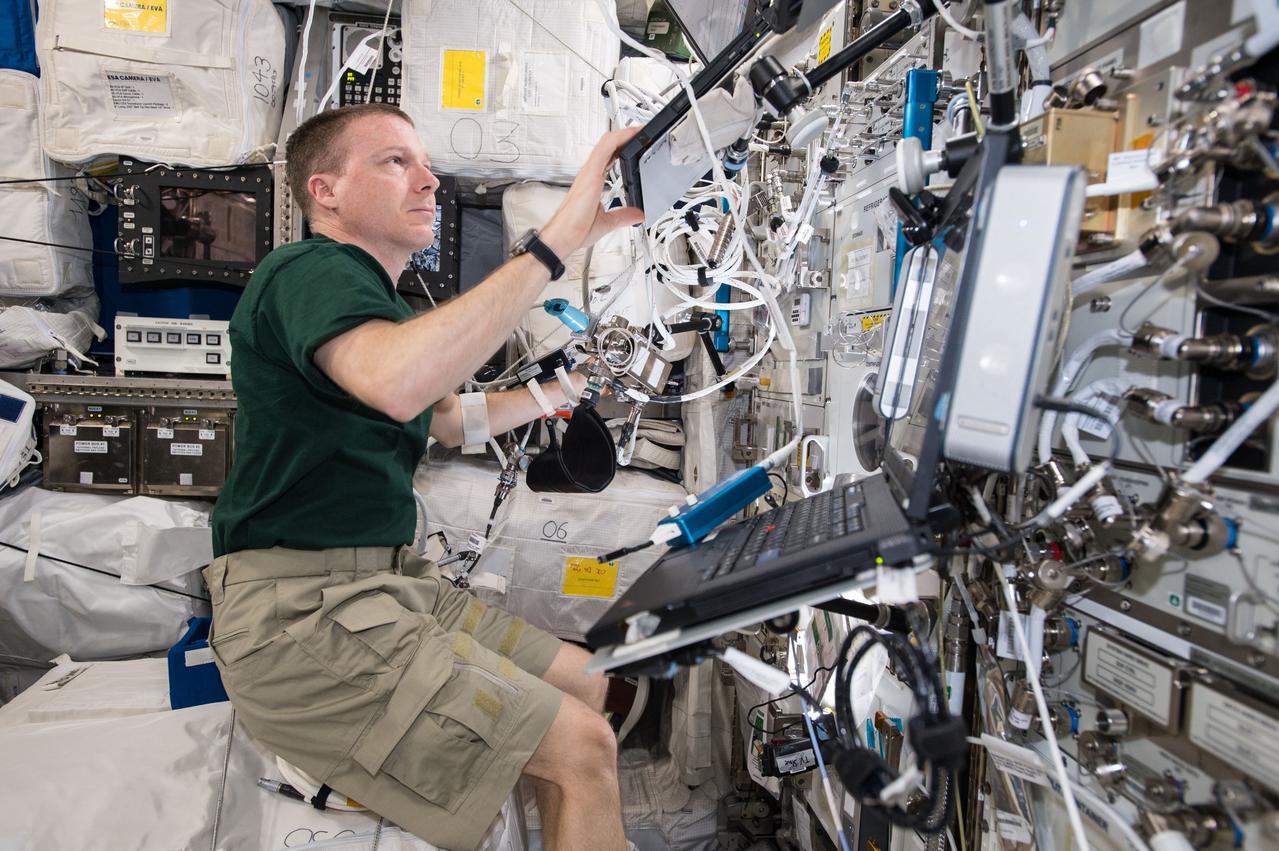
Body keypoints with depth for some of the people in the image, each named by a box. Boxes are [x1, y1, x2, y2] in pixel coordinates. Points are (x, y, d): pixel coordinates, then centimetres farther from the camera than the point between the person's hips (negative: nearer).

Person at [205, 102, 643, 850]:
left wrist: (568, 387, 26)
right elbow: (396, 383, -38)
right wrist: (558, 240, -36)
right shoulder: (310, 271, -14)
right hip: (302, 612, -10)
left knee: (586, 686, 11)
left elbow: (453, 421, 31)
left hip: (386, 583, 10)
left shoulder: (381, 302, 19)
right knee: (582, 747, -15)